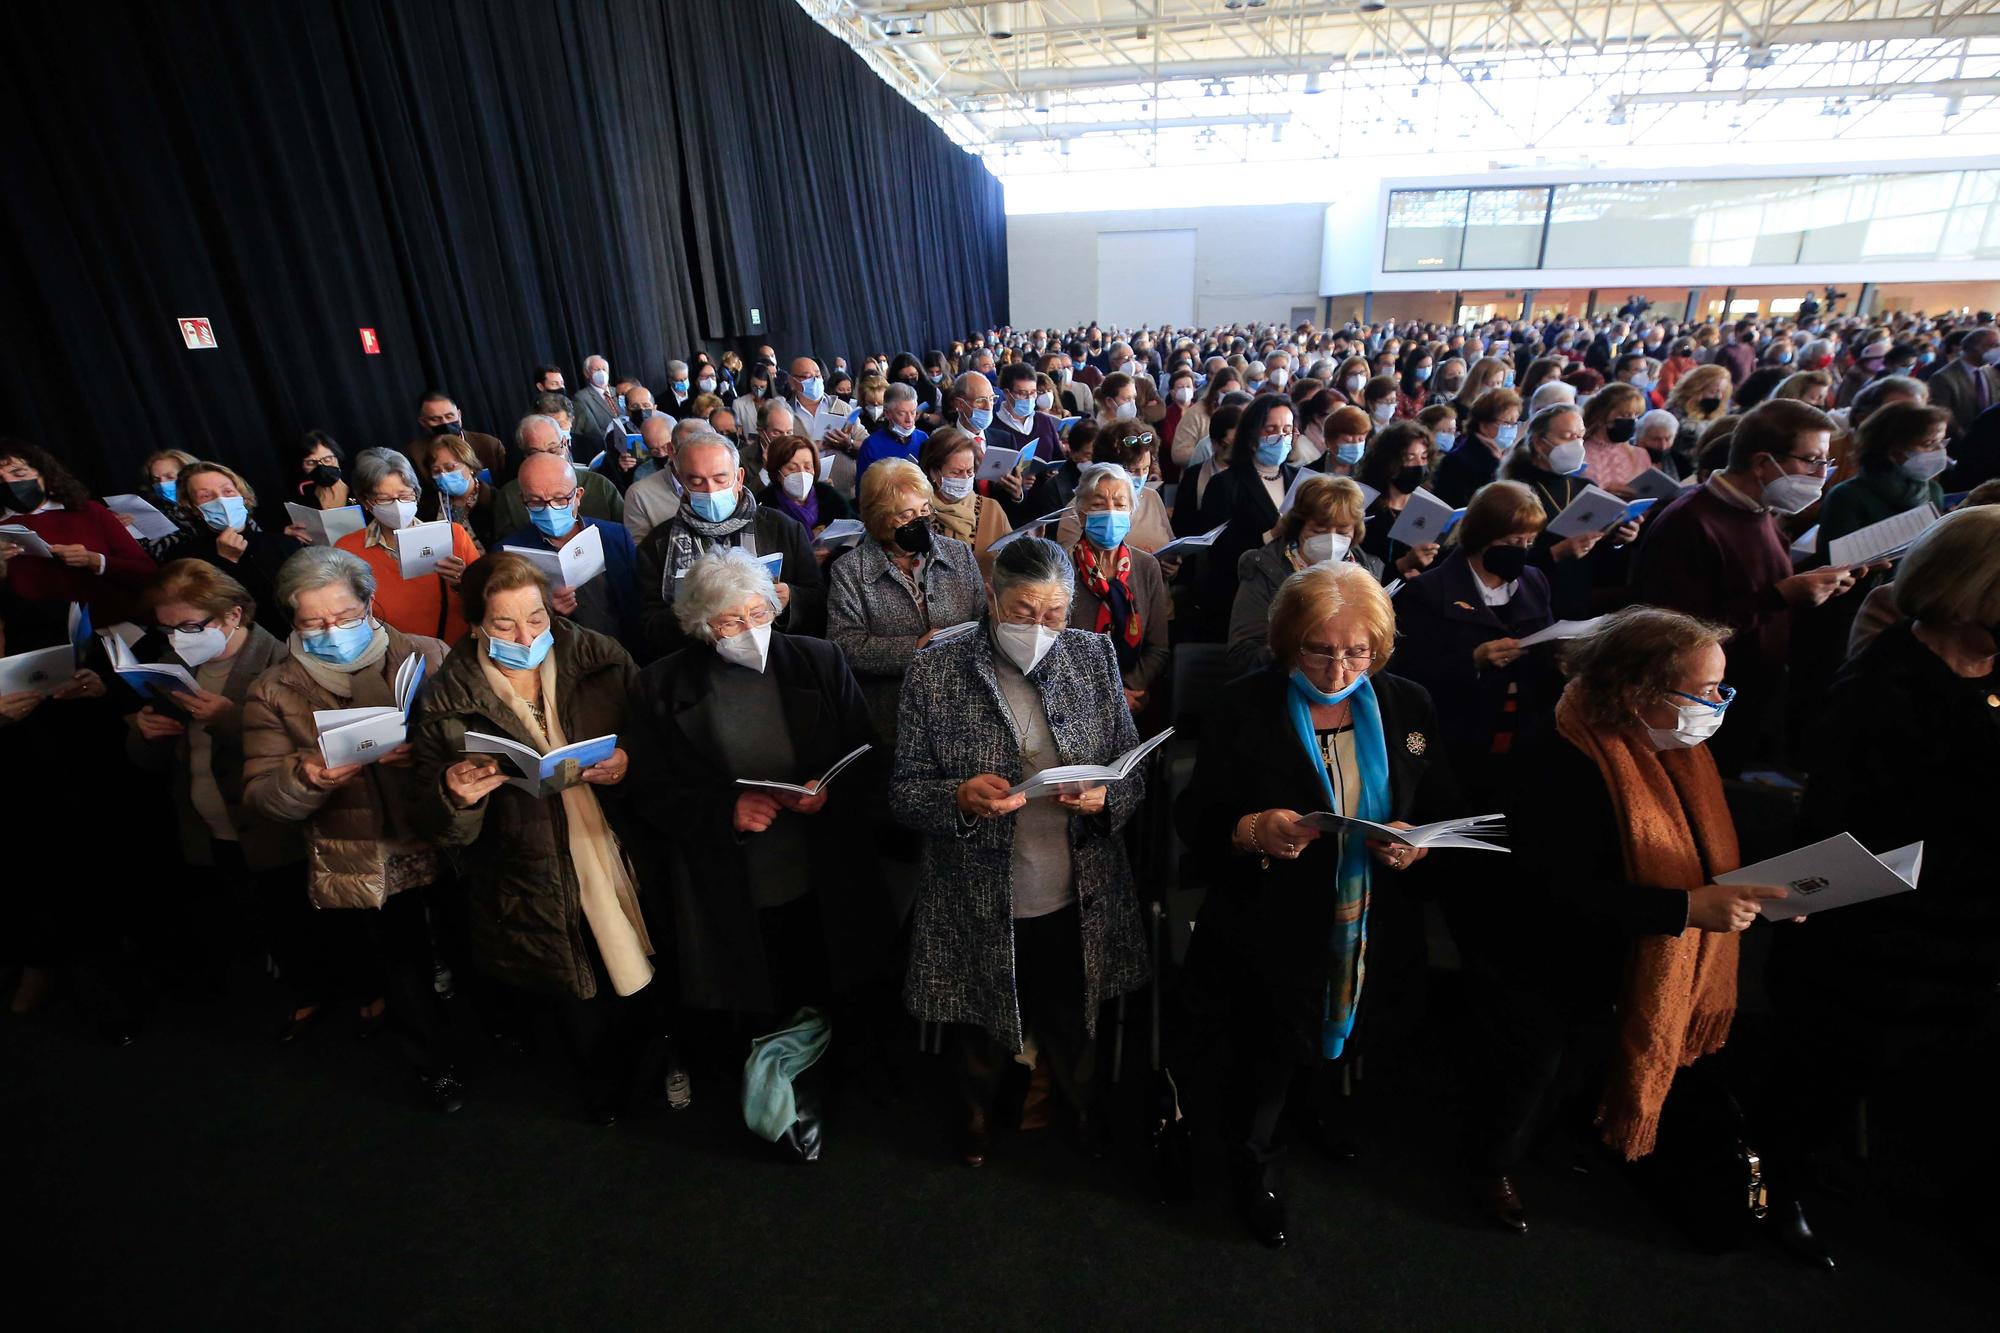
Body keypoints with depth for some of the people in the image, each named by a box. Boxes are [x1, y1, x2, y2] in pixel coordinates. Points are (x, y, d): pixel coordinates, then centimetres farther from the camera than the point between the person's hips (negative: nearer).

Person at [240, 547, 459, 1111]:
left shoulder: (427, 657, -3)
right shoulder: (273, 693, 1)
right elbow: (259, 796, -1)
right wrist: (305, 777, -23)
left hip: (442, 848, 0)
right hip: (358, 869, 1)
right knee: (400, 966, 13)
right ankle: (432, 1061, 39)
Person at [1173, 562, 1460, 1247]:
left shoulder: (1409, 706, -1)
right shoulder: (1243, 707, -12)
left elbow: (1445, 811, 7)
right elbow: (1194, 817, -10)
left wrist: (1419, 844, -15)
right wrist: (1249, 831, -29)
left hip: (1372, 933, 3)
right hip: (1270, 935, -3)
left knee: (1343, 1044, 24)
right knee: (1265, 1062, 13)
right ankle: (1254, 1168, 44)